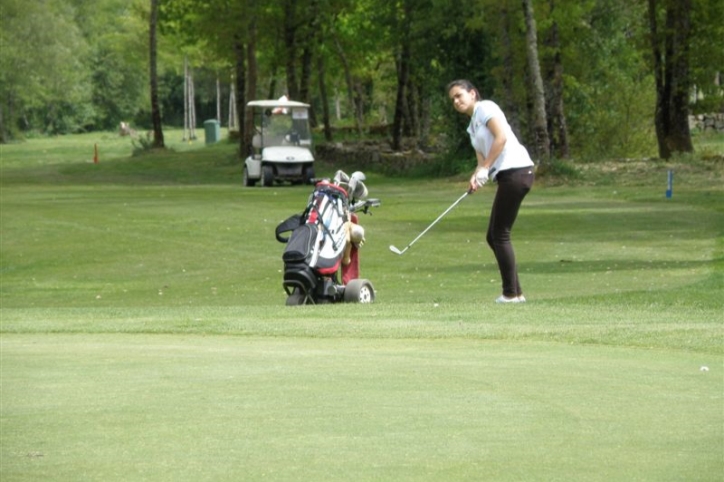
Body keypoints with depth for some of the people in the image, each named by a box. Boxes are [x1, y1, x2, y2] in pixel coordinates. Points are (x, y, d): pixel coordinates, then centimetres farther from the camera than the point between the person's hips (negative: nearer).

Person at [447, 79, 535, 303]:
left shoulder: (485, 108, -2)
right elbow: (482, 158, 18)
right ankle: (515, 292, 10)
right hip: (506, 176, 10)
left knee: (500, 234, -8)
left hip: (516, 170, -10)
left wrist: (485, 168, -15)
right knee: (494, 236, 9)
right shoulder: (472, 126, 24)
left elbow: (501, 137, -15)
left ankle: (511, 294, -5)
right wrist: (477, 175, -4)